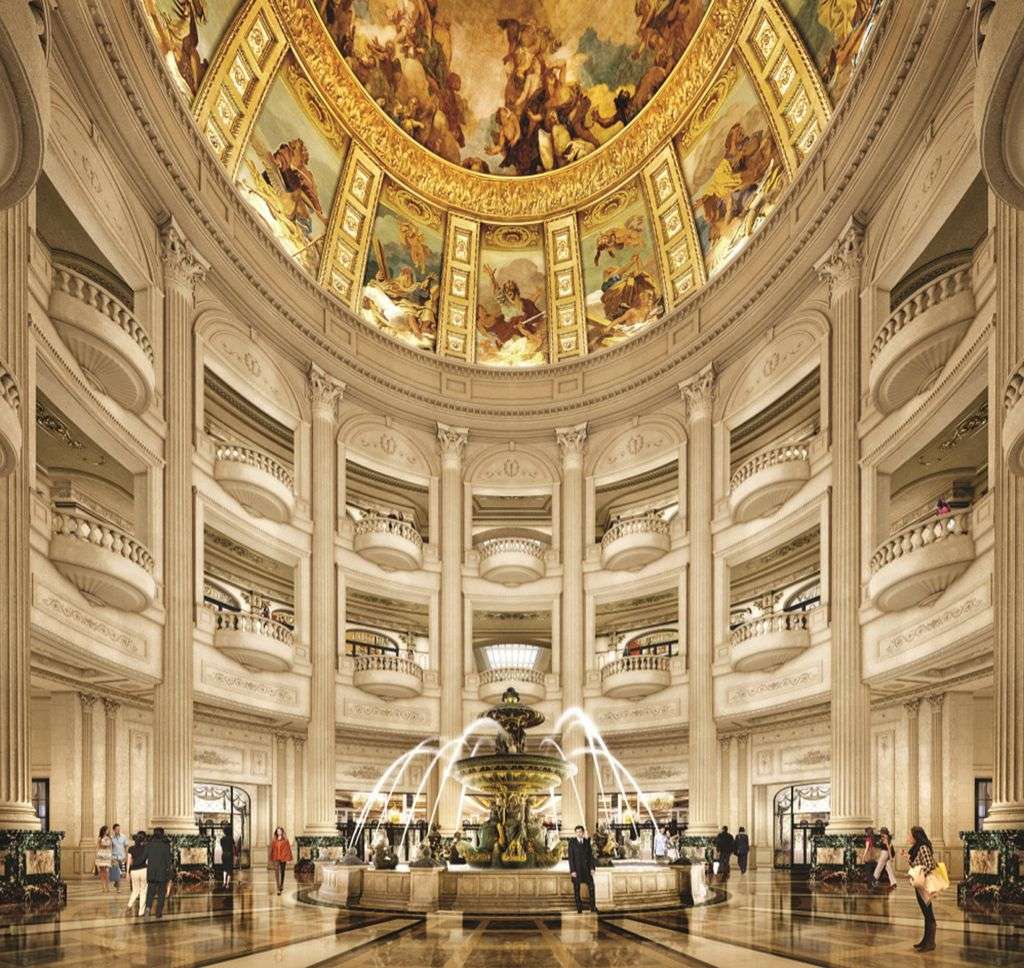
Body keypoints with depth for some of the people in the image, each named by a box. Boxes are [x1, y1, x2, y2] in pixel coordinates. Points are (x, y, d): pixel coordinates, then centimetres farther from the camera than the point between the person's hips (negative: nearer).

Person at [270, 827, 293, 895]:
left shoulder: (285, 840, -1)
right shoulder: (274, 840, 4)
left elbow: (288, 849, -2)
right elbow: (272, 850, 10)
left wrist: (288, 859, -6)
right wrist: (271, 859, 11)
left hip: (283, 858, 0)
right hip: (276, 858, 0)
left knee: (282, 872, 13)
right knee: (276, 872, -12)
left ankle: (282, 885, 35)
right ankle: (278, 889, -16)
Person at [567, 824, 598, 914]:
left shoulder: (587, 841, 6)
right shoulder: (572, 842, -5)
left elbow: (591, 855, 6)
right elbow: (571, 857, -8)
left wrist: (592, 868, -2)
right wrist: (572, 870, -14)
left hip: (586, 868, 3)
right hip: (576, 868, -3)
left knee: (591, 887, -3)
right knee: (576, 889, 1)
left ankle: (593, 907, 4)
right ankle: (579, 909, 7)